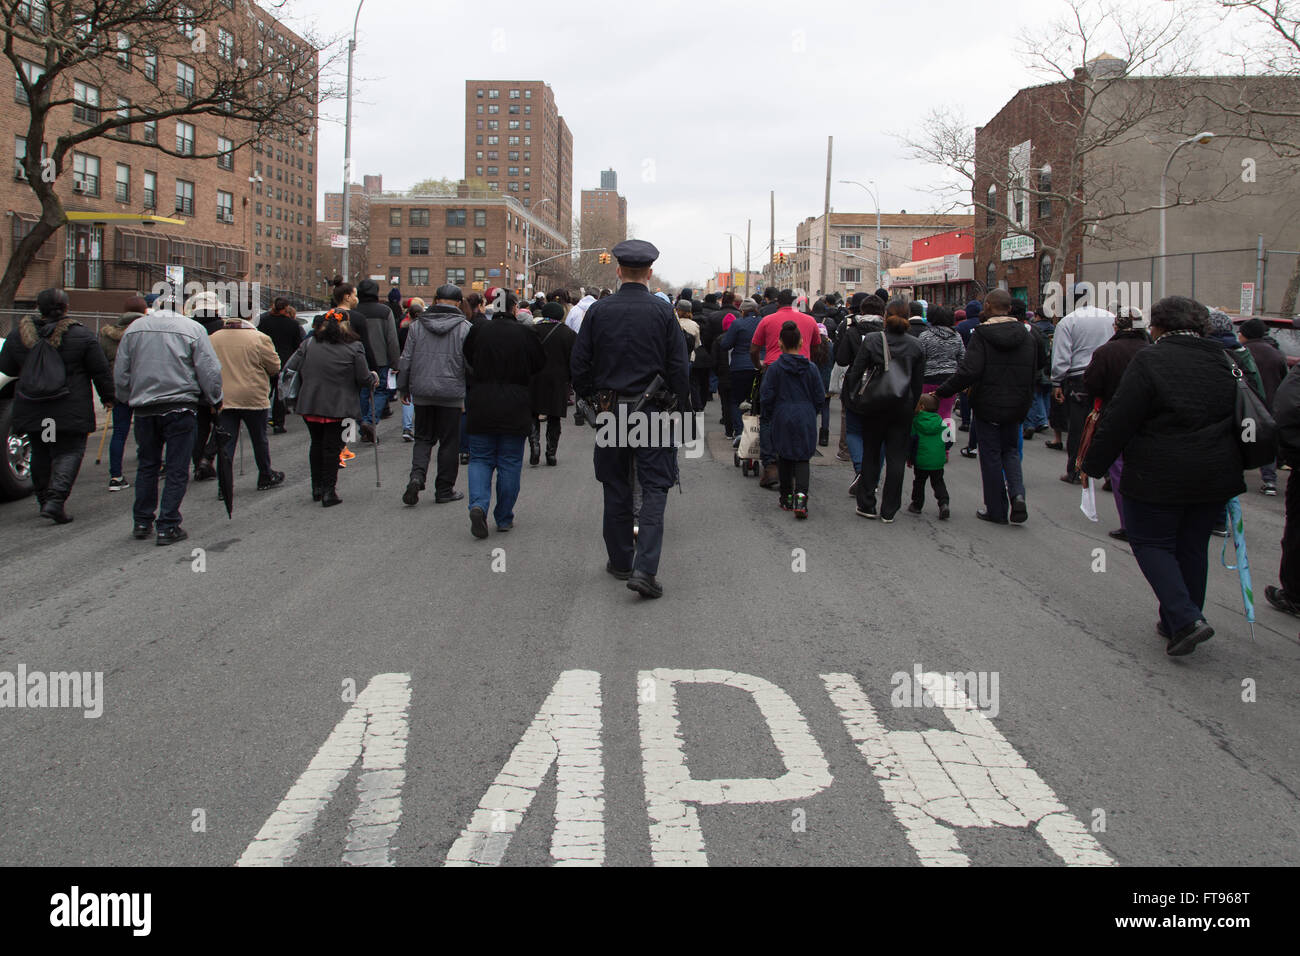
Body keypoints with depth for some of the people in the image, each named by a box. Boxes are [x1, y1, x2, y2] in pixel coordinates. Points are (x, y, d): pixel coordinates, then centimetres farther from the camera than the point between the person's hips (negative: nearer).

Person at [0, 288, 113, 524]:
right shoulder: (82, 335, -7)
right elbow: (101, 371, -3)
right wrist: (108, 397, 10)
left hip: (30, 408, 4)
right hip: (70, 412, -4)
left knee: (40, 452, 16)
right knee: (69, 452, 0)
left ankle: (44, 500, 24)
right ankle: (55, 500, -15)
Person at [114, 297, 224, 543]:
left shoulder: (134, 328, 6)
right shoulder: (193, 329, -7)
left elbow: (120, 373, 9)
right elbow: (210, 372, -7)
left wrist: (129, 399, 22)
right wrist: (215, 401, 7)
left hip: (144, 409, 4)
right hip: (181, 408, -4)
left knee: (146, 465, 17)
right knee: (177, 469, 2)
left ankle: (142, 522, 23)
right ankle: (168, 527, 2)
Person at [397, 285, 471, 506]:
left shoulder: (416, 325, 3)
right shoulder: (465, 328, -5)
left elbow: (406, 360, 5)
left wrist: (403, 388, 15)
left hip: (422, 392, 2)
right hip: (451, 394, -2)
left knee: (423, 438, 15)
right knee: (449, 442, 8)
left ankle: (417, 476, -9)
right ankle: (444, 490, 13)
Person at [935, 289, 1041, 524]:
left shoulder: (982, 334, -14)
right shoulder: (1027, 335, 2)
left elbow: (969, 372, -22)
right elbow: (1038, 367, 9)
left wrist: (941, 392, -14)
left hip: (988, 405, -4)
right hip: (1016, 406, 4)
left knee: (991, 456, 6)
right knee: (1010, 451, 20)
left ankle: (996, 510, 11)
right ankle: (1017, 494, -2)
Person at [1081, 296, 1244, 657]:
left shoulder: (1150, 361, -12)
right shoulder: (1224, 361, 7)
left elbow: (1119, 421, -14)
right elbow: (1241, 419, 15)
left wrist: (1093, 464, -4)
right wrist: (1231, 469, 25)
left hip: (1158, 478, -6)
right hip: (1215, 477, 6)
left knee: (1151, 544, 6)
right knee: (1192, 547, 16)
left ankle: (1185, 619, -10)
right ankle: (1176, 624, 25)